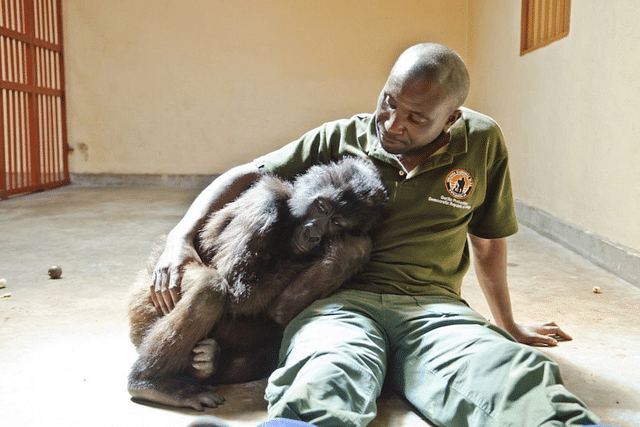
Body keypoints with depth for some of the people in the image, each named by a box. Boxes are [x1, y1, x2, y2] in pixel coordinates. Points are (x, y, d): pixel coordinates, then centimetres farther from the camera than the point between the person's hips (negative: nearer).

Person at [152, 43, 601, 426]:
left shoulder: (483, 142, 11)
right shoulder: (340, 138, 8)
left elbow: (488, 241, 23)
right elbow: (247, 176, 12)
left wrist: (509, 326, 34)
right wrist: (181, 236, -4)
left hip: (435, 305, 2)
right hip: (343, 301, -1)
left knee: (522, 382, -37)